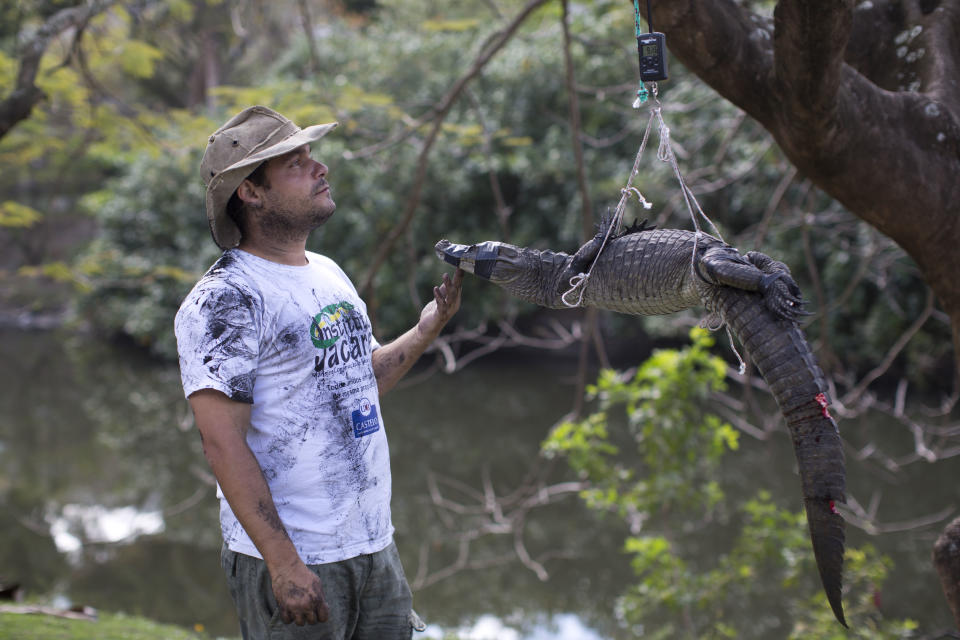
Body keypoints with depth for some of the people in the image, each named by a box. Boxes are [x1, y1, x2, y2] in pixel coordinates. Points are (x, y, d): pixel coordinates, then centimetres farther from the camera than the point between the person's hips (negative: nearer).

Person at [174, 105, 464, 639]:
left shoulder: (328, 273, 13)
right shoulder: (226, 300, -14)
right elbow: (223, 442, -19)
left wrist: (426, 332, 11)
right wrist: (283, 563, -24)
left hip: (375, 544, 8)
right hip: (293, 559, -8)